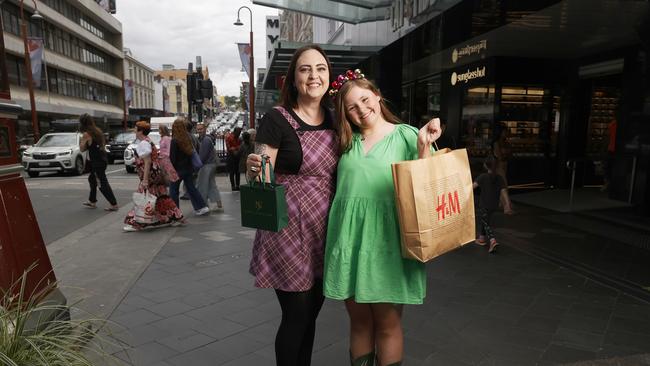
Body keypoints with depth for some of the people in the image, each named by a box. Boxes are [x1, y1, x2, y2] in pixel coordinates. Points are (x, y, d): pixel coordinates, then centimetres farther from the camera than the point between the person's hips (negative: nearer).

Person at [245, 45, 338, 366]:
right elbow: (260, 177, -12)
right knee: (296, 315, 4)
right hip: (288, 230, -6)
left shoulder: (333, 119, 7)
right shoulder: (276, 119, -11)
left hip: (323, 230, 6)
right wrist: (253, 169, -33)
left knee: (311, 312, 18)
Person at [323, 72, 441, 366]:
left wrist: (423, 148, -18)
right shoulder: (346, 142, 12)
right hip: (348, 238, 4)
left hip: (386, 240, -4)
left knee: (387, 324, 8)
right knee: (359, 320, 14)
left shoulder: (407, 135, 0)